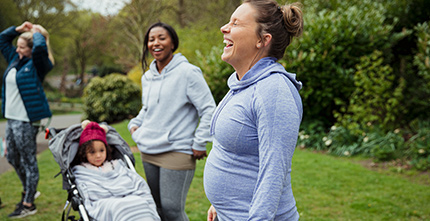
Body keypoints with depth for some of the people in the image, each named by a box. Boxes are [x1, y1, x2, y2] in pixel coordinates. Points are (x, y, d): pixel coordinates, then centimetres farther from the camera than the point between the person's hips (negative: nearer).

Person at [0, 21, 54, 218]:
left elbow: (40, 47, -32)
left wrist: (37, 32, -12)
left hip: (26, 121, -9)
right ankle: (28, 190, 39)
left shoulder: (37, 65, -11)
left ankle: (28, 204, 12)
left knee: (28, 161, 1)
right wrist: (19, 28, 12)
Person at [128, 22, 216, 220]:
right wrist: (135, 124, 11)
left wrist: (199, 144, -12)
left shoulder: (188, 72, -11)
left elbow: (208, 109, -11)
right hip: (148, 152, 8)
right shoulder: (147, 77, 12)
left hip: (177, 151, -7)